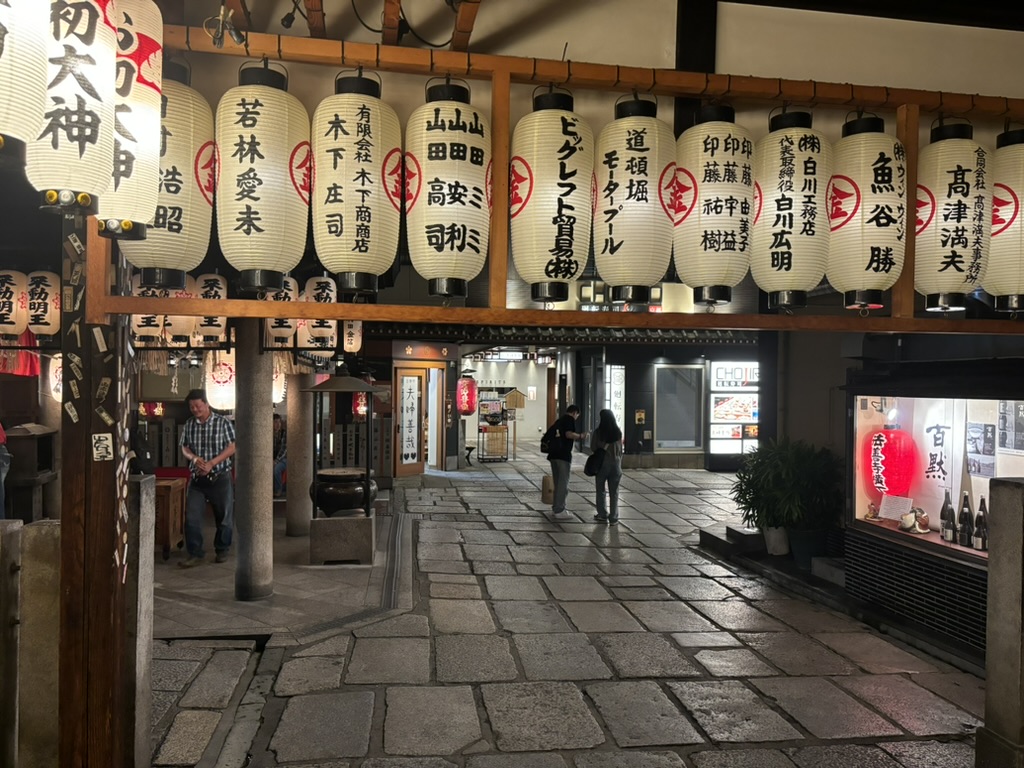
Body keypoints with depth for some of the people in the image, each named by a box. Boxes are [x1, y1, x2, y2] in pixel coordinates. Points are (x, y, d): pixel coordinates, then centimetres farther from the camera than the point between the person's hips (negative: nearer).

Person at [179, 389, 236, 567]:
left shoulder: (223, 423, -6)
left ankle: (222, 550, 25)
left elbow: (231, 448, -9)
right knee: (192, 517, -5)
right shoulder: (189, 425, 6)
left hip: (220, 477, -3)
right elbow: (184, 448, 11)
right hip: (197, 478, 3)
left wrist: (211, 463, -18)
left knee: (223, 517, 7)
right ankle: (196, 554, 2)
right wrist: (195, 459, -11)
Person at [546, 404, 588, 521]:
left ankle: (555, 508, 19)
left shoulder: (559, 421, 20)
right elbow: (569, 434, -20)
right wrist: (580, 436, -6)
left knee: (557, 483, 15)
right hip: (563, 455, -8)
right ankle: (559, 511, -4)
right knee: (563, 483, -4)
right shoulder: (570, 419, -4)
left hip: (554, 454, 8)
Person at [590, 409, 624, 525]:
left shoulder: (598, 432, -11)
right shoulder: (618, 432, -1)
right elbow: (620, 449, 5)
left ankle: (603, 515, 17)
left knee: (600, 490, 13)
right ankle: (613, 518, 7)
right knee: (614, 492, 7)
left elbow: (593, 447, -4)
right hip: (615, 463, 2)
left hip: (602, 463, -2)